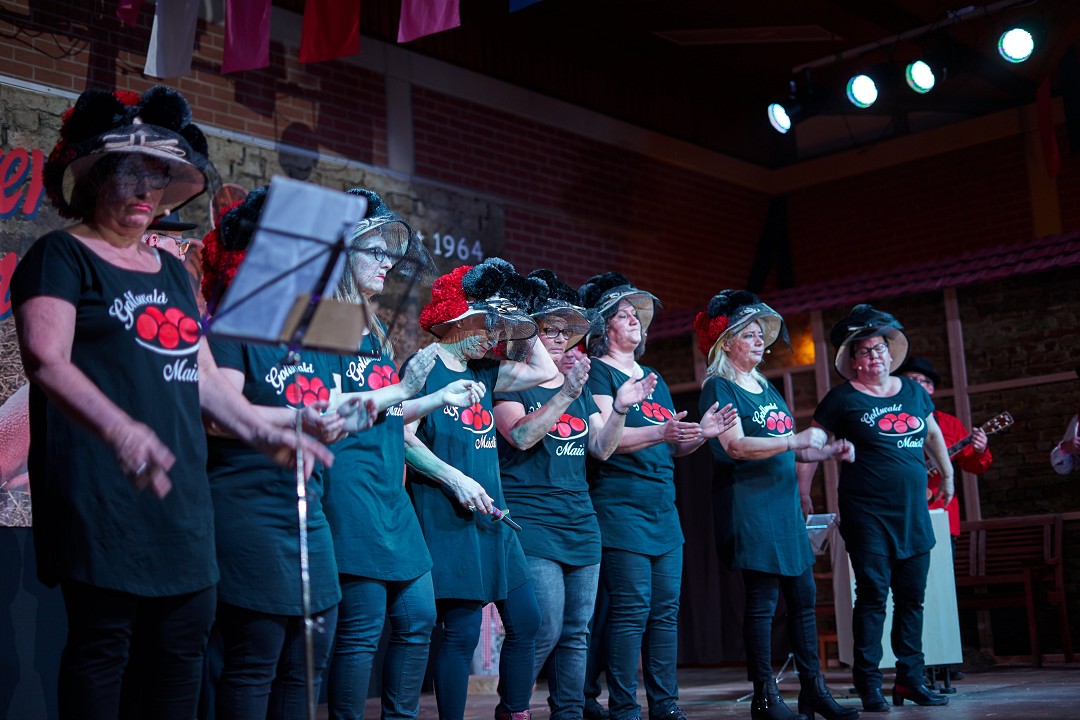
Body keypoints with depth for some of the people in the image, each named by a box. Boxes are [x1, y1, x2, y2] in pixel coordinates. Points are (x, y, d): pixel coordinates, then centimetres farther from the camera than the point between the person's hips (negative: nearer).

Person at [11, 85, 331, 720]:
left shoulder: (171, 271, 21)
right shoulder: (62, 256, -1)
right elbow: (45, 359, -17)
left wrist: (261, 432, 12)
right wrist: (120, 429, -32)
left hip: (181, 487, 7)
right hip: (101, 486, -7)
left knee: (187, 637, 8)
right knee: (103, 643, -4)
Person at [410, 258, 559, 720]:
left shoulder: (482, 373, 15)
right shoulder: (427, 365, -6)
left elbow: (544, 370, 20)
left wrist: (516, 322, 12)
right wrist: (454, 479, -18)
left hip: (491, 514, 8)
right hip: (448, 517, -8)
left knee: (525, 619, 10)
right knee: (462, 629, -6)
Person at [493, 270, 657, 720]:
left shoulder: (579, 385, 18)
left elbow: (602, 449, 11)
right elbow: (520, 436, -18)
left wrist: (621, 408, -6)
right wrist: (564, 396, -27)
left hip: (580, 524, 7)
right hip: (531, 523, -7)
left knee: (576, 632, 8)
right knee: (546, 628, -13)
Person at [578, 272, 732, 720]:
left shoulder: (654, 379, 22)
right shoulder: (597, 372, -2)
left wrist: (701, 433, 1)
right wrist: (660, 432, -26)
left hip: (663, 508, 8)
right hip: (619, 503, -8)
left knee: (665, 610, 6)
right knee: (631, 608, -10)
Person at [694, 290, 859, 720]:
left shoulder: (765, 388, 19)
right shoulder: (719, 387, -6)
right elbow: (735, 446, -19)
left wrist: (829, 452, 8)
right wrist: (796, 440, -25)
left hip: (784, 503, 8)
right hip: (749, 503, -8)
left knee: (803, 599, 8)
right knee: (762, 600, -6)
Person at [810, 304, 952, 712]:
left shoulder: (913, 392, 10)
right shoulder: (844, 399, -3)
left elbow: (933, 435, 26)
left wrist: (947, 475, 31)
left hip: (912, 512, 5)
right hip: (867, 513, -5)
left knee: (912, 596, 8)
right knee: (873, 594, -6)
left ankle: (911, 679, 18)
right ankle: (869, 685, 1)